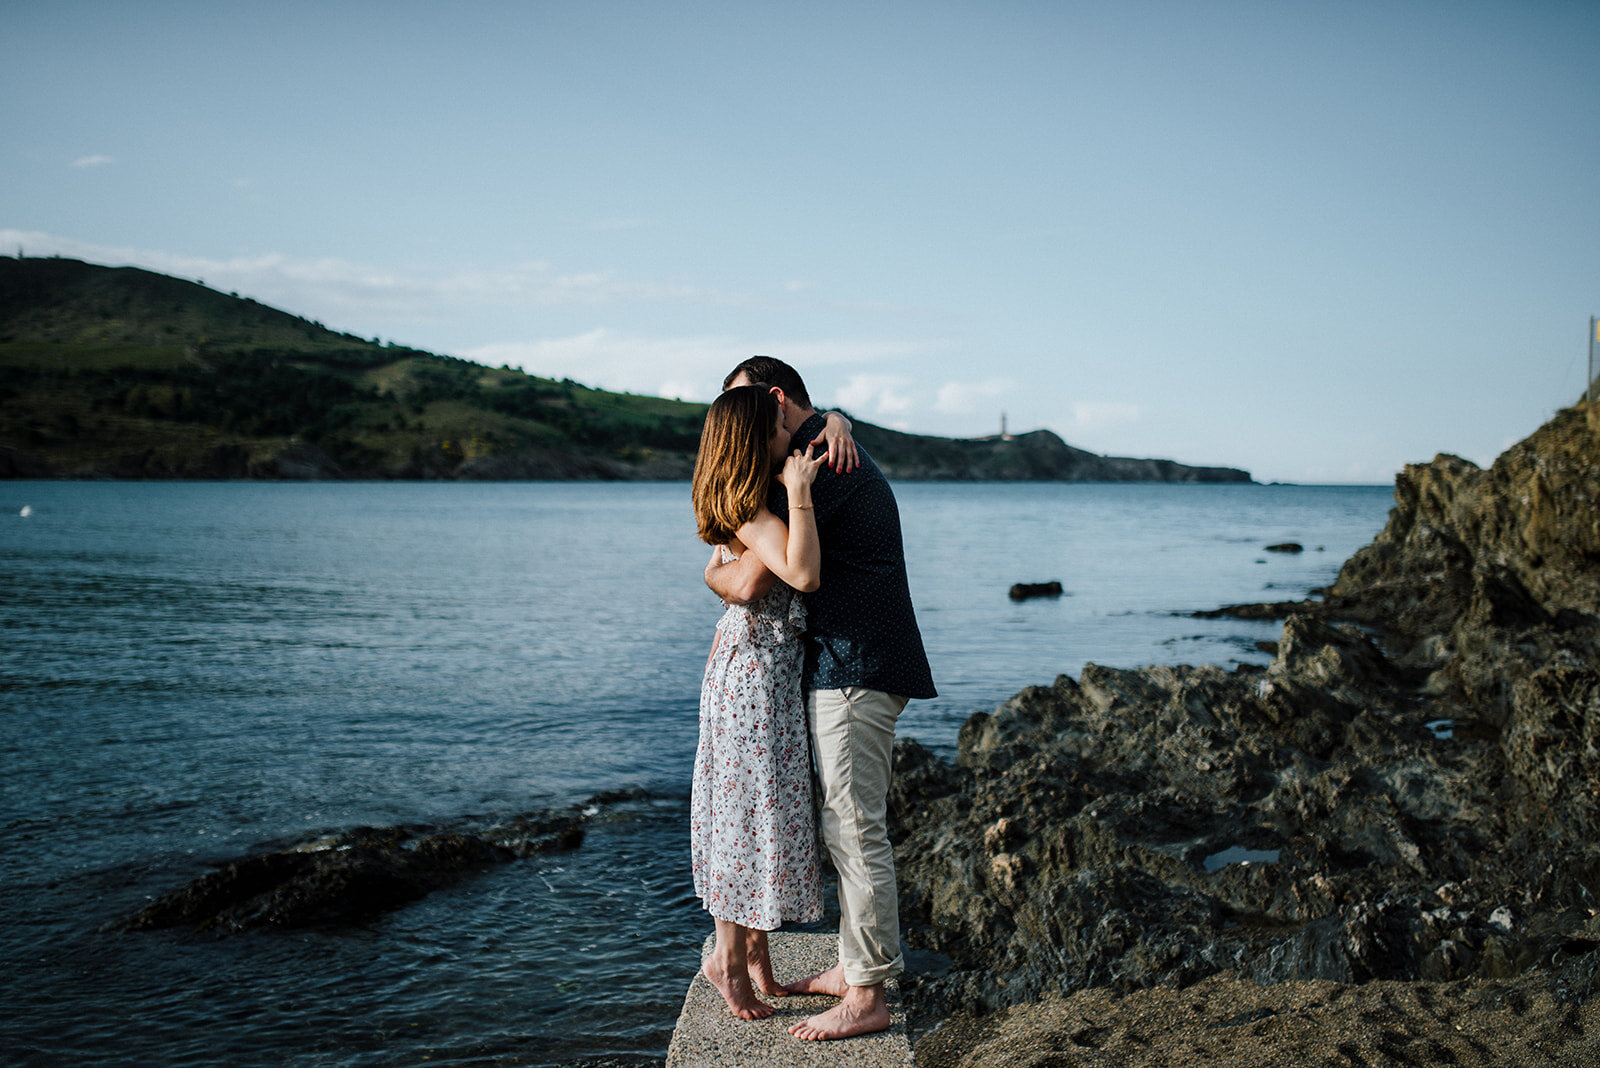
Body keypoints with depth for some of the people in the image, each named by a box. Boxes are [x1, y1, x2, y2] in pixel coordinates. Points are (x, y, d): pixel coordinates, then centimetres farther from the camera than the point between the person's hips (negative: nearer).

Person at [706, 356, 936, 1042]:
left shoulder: (813, 466, -15)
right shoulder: (834, 453, 19)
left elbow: (750, 582, -19)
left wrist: (713, 573, 2)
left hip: (855, 672, -11)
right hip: (839, 668, 11)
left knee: (854, 830, -6)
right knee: (842, 825, 15)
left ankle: (866, 998, 0)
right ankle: (853, 965, 25)